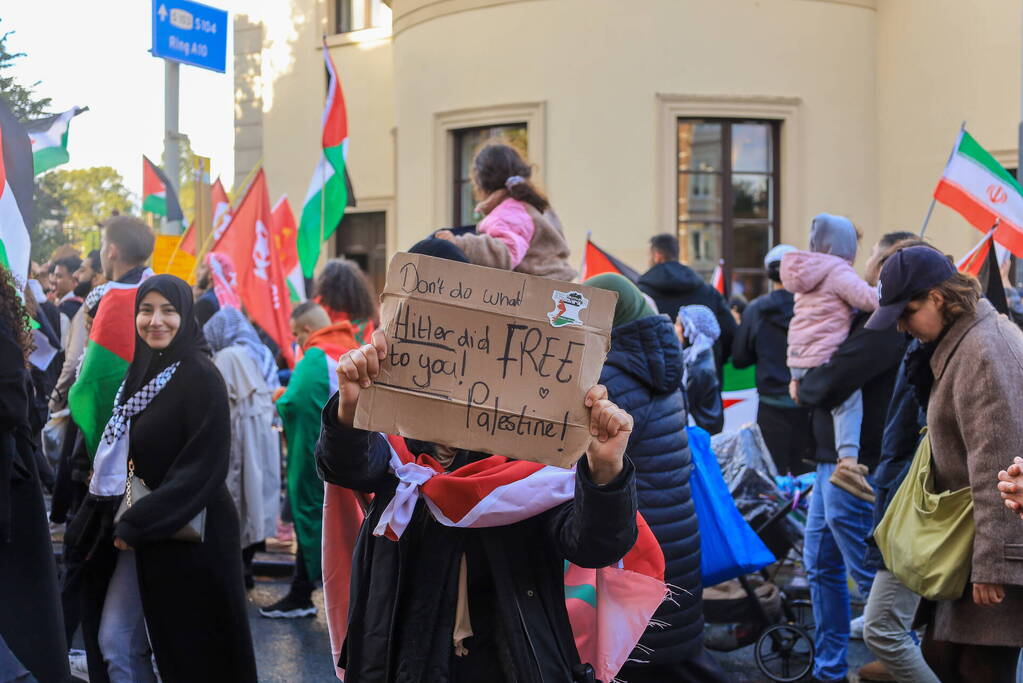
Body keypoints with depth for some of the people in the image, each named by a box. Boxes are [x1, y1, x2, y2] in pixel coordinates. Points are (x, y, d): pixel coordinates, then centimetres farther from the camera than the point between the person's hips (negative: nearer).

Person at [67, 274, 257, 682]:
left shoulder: (201, 377, -15)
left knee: (190, 650, 3)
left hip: (188, 533, -8)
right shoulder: (142, 371, 9)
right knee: (114, 642, 8)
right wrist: (128, 521, 7)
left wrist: (139, 524, -20)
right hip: (137, 529, 8)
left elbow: (205, 465, -20)